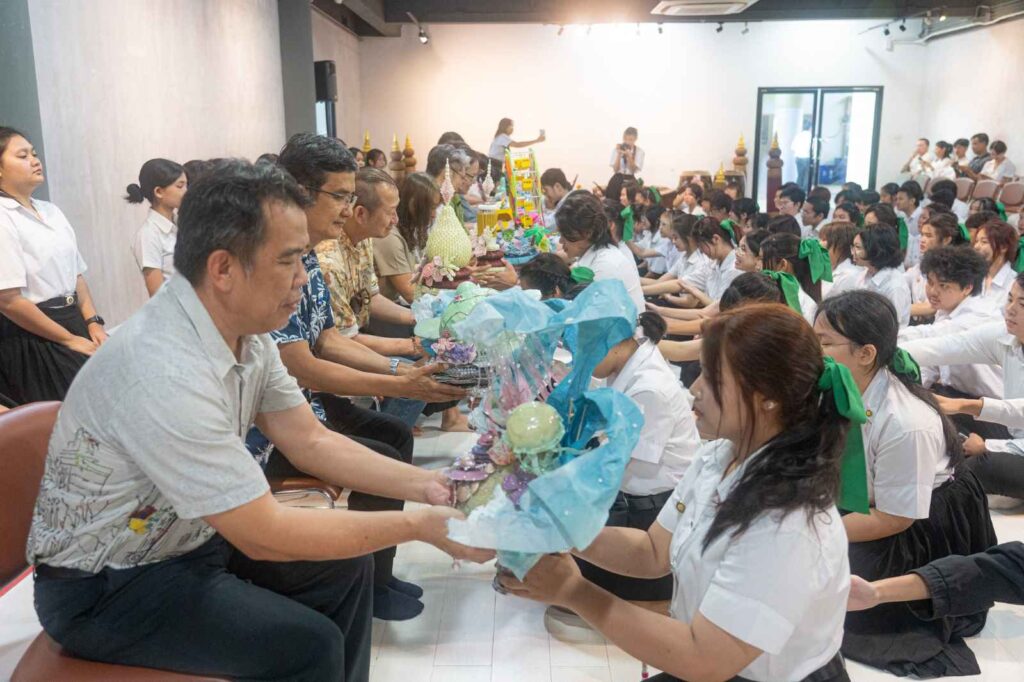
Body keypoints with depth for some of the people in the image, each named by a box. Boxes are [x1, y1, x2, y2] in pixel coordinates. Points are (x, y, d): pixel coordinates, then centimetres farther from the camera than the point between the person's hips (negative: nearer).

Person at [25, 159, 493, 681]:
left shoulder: (245, 332, -7)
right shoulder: (165, 373, -33)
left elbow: (311, 442, 1)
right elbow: (264, 535, -28)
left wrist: (426, 486, -9)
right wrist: (419, 525, -22)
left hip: (187, 539, 8)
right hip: (103, 587, -8)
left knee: (345, 567, 5)